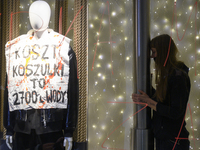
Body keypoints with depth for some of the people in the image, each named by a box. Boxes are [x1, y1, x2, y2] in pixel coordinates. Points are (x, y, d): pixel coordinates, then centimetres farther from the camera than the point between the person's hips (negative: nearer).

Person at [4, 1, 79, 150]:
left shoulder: (63, 48, 0)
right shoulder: (16, 48, 10)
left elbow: (72, 91, -2)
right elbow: (9, 89, 11)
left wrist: (69, 131, -4)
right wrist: (9, 129, 10)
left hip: (52, 127, -3)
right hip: (22, 127, 3)